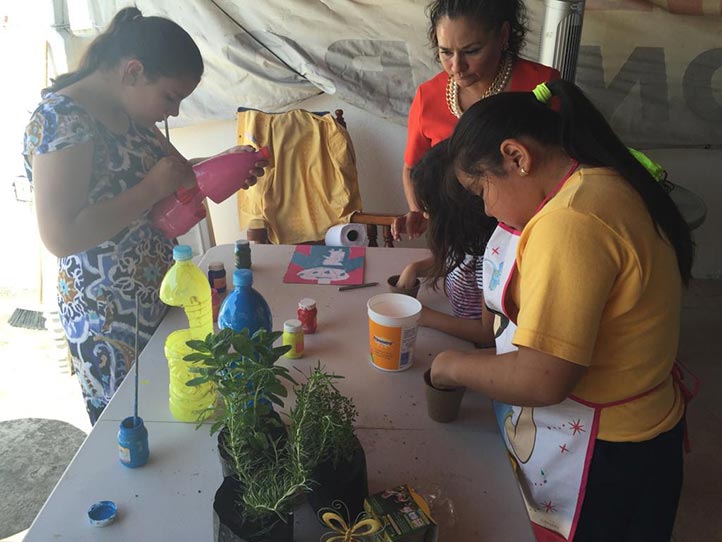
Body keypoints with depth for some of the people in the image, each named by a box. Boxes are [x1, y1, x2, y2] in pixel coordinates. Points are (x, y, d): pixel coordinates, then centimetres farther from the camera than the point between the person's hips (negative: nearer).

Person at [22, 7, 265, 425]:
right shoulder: (61, 120, -21)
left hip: (158, 296, 8)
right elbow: (59, 237, -26)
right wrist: (152, 189, -25)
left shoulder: (130, 112, 4)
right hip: (109, 317, -8)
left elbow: (176, 170, 18)